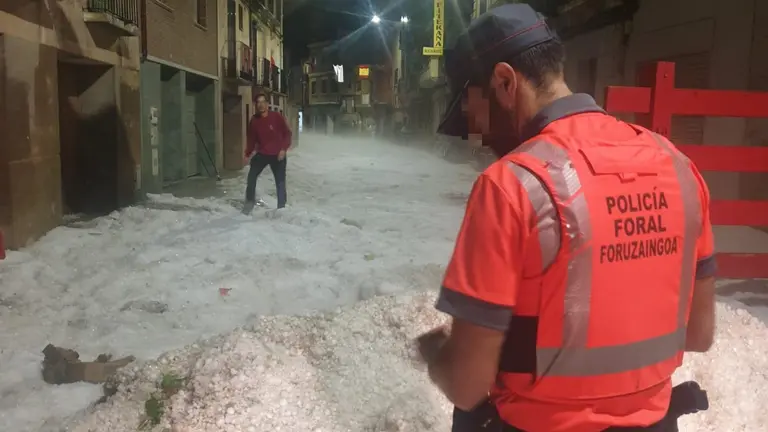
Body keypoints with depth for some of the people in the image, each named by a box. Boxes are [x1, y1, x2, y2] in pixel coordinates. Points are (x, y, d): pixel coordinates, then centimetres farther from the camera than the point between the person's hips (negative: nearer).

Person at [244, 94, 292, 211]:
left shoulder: (276, 117, -13)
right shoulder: (254, 120, -2)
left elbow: (287, 133, -8)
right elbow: (252, 138, 5)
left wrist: (284, 149, -18)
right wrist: (248, 153, -4)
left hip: (278, 155, -3)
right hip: (261, 154, 3)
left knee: (280, 182, 2)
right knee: (251, 176, 0)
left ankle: (281, 207, 14)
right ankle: (250, 201, 20)